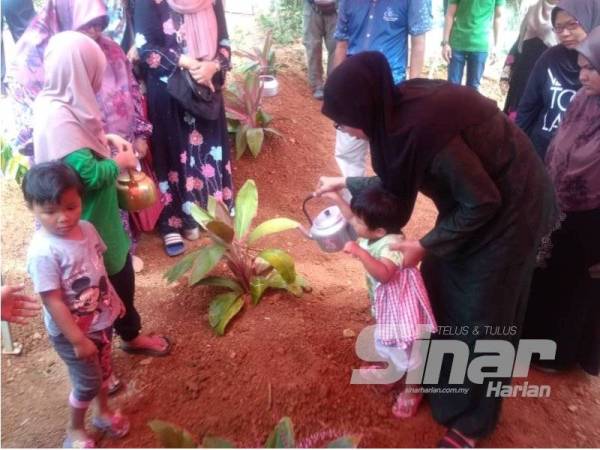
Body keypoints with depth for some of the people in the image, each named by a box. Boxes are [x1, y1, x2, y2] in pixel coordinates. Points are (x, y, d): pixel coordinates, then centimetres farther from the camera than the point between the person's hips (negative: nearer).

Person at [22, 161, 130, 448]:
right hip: (70, 331, -6)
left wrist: (114, 298, 16)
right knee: (88, 382, 11)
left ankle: (103, 413, 51)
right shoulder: (43, 251, -30)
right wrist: (78, 340, -22)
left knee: (103, 370, 25)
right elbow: (53, 302, -27)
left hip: (101, 320, 7)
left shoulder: (86, 229, -9)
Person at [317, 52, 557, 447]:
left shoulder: (425, 125, -34)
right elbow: (401, 182, 7)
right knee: (438, 286, 18)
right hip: (475, 196, 8)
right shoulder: (401, 107, -8)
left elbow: (482, 202, -24)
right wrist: (346, 183, 12)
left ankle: (473, 417, 27)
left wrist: (426, 245, -16)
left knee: (480, 315, 5)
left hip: (507, 208, -8)